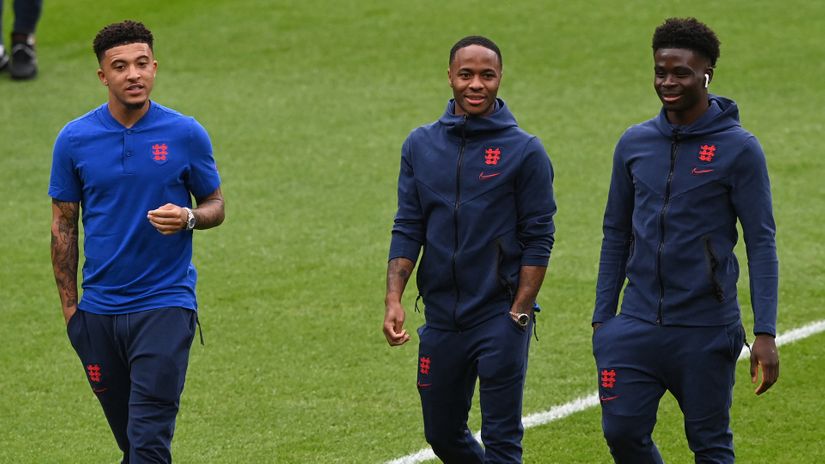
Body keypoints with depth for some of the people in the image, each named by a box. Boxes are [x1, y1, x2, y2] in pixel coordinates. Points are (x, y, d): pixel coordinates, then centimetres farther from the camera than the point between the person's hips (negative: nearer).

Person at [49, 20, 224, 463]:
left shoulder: (186, 134, -3)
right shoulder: (74, 140, 1)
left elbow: (215, 204, 8)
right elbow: (63, 225, 8)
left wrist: (188, 218, -16)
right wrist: (69, 306, 5)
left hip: (166, 305, -2)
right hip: (99, 309, 3)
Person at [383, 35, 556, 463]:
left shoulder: (524, 151, -5)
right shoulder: (421, 145, 6)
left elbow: (538, 240, -6)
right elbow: (407, 230, 6)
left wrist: (518, 315, -11)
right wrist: (393, 300, -5)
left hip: (500, 318, -4)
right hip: (441, 317, 4)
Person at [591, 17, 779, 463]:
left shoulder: (738, 148, -6)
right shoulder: (634, 143, 7)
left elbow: (761, 243, -7)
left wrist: (765, 333, -13)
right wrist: (602, 318, 9)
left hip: (707, 328, -4)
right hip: (637, 323, 4)